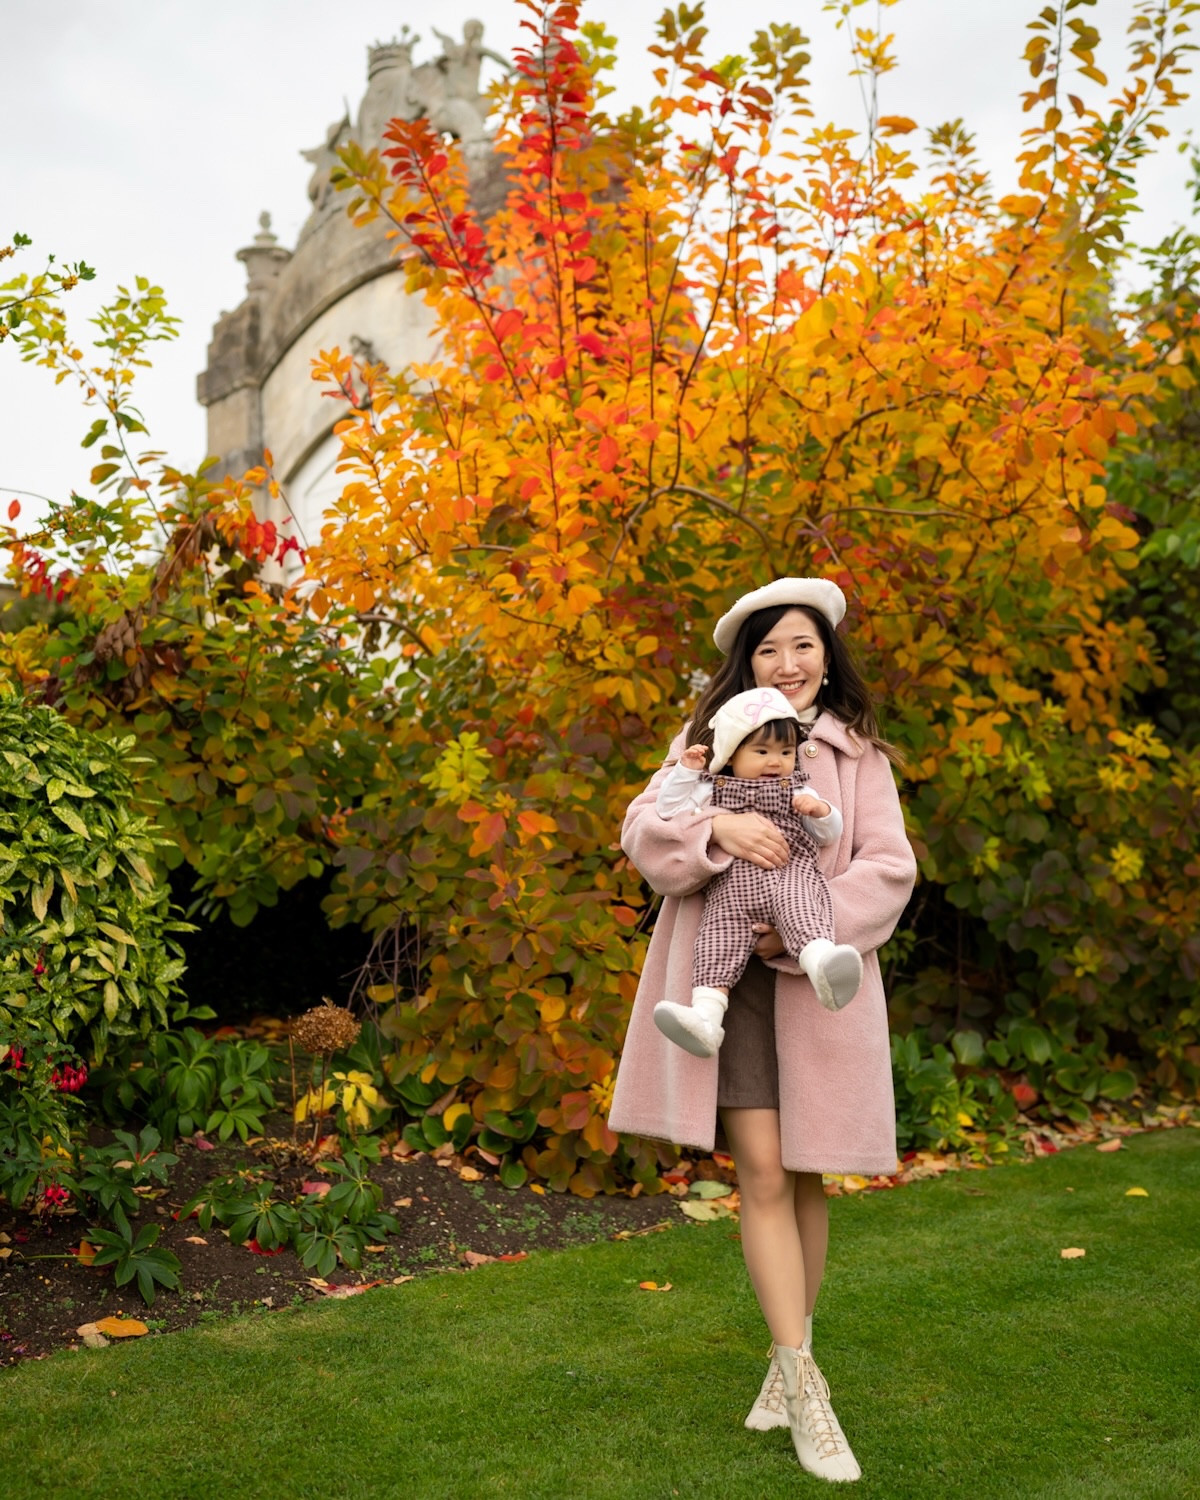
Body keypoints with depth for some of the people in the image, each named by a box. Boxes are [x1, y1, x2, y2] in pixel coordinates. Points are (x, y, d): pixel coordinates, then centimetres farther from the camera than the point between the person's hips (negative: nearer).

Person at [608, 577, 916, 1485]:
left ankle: (788, 1362, 25)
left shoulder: (858, 754, 7)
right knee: (762, 1173, -7)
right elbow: (644, 830, -1)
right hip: (727, 975, -1)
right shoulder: (710, 737, 9)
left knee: (807, 1177, 7)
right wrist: (718, 827, -20)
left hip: (818, 977, 1)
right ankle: (804, 1390, -1)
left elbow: (888, 867, -1)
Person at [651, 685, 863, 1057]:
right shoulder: (713, 790, 28)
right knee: (719, 936, -23)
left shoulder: (797, 790, 29)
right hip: (733, 883, 1)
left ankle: (823, 965, -66)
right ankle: (706, 1018, -37)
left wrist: (821, 811, 2)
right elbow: (669, 810, 19)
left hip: (792, 874, -1)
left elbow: (829, 835, 24)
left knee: (799, 908, -35)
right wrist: (687, 770, 11)